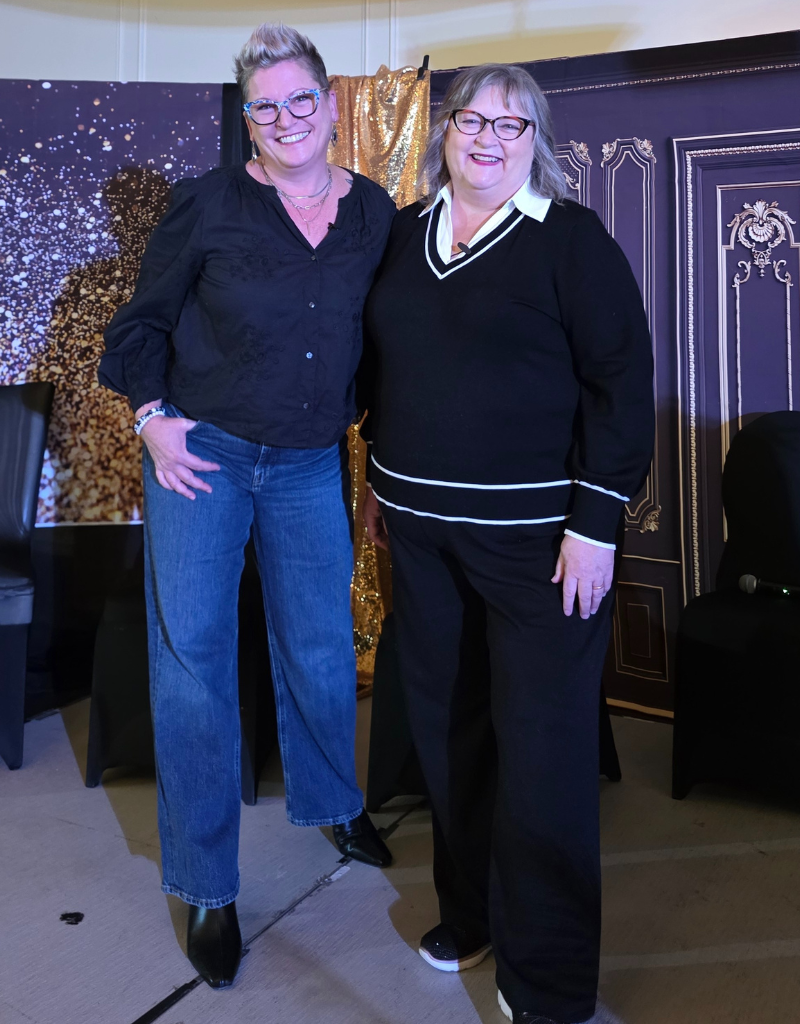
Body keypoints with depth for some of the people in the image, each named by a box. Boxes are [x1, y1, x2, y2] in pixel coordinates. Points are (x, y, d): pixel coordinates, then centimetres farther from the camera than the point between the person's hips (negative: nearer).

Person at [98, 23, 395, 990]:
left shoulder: (375, 213, 3)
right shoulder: (207, 203, -5)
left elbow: (382, 333, 10)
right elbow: (142, 321, 2)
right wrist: (153, 416, -8)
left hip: (311, 465, 3)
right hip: (202, 452, -2)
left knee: (321, 647, 12)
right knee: (191, 656, -1)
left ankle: (331, 801, 41)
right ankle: (207, 889, 15)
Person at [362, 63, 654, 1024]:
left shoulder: (569, 237, -5)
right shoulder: (405, 232, 12)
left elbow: (623, 378, -9)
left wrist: (595, 523, -14)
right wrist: (381, 478, 17)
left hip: (536, 534, -5)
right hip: (421, 529, 5)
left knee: (541, 752, 1)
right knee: (445, 727, 13)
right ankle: (470, 910, 34)